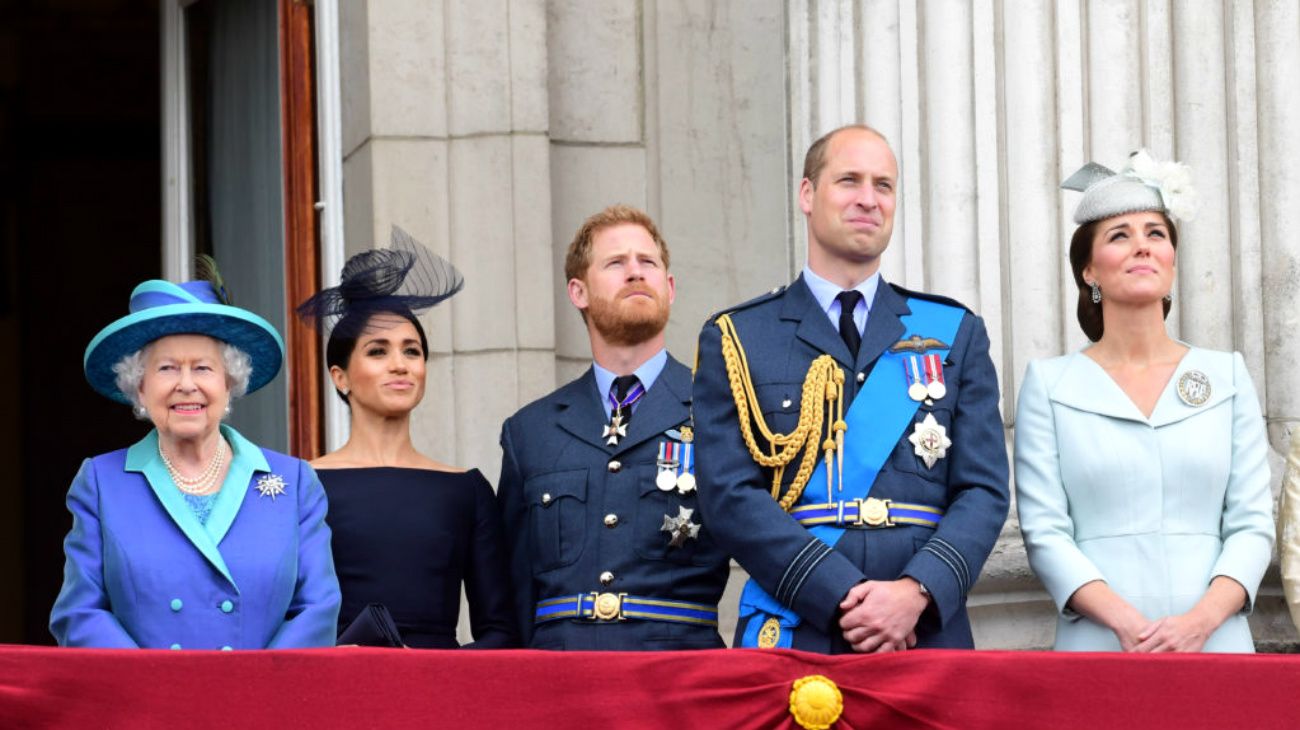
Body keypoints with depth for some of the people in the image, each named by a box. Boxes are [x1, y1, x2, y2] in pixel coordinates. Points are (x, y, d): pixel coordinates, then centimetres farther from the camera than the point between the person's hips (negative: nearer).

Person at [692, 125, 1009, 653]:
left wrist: (917, 591, -12)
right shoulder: (734, 339, 8)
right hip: (791, 639, -1)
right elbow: (729, 496, -3)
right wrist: (844, 598, -13)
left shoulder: (956, 334, 14)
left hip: (928, 636, 2)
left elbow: (984, 491, 6)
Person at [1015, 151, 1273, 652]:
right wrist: (1125, 622, -16)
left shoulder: (1227, 375, 9)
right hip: (1097, 646, -1)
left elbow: (1252, 523, 4)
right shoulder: (1049, 384, 4)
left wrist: (1201, 620, -13)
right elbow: (1044, 531, -2)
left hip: (1216, 643, 1)